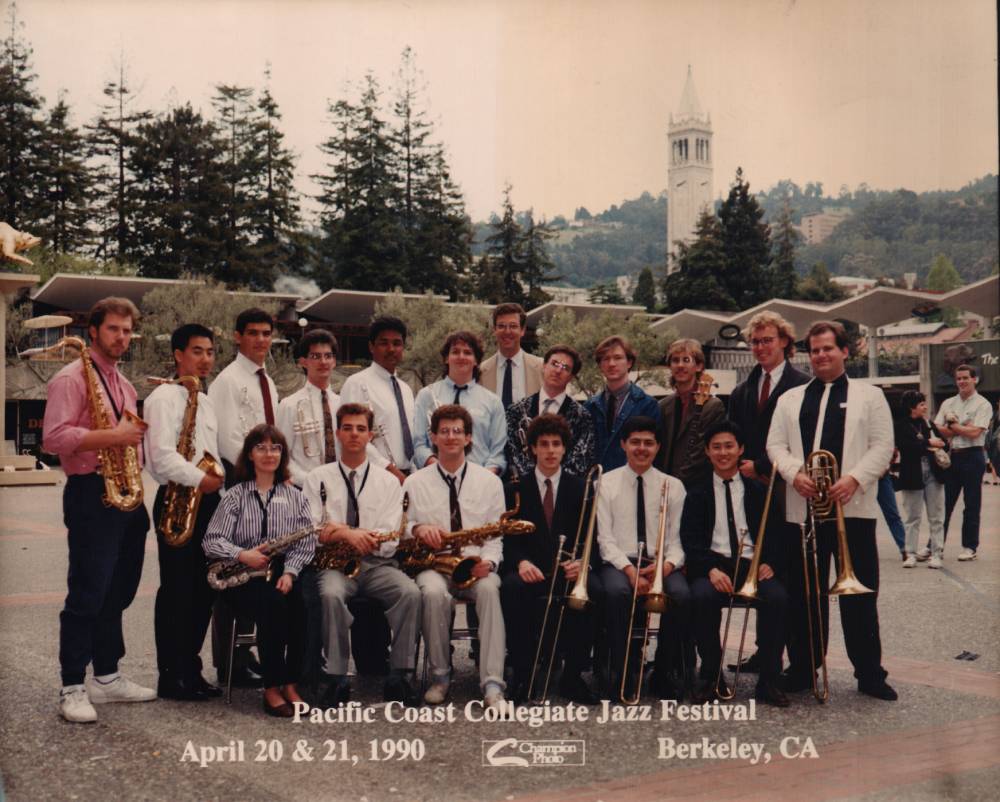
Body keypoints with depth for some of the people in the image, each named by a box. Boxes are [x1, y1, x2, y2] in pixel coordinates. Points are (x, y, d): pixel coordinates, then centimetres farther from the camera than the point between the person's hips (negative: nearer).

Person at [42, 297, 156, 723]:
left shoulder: (122, 383, 19)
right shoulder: (71, 378, -7)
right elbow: (53, 437, -19)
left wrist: (134, 440, 13)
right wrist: (110, 437, -23)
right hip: (92, 495, -8)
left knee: (118, 592, 13)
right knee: (87, 594, -7)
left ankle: (107, 677, 22)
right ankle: (72, 688, 0)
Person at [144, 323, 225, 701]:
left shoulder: (205, 402, 20)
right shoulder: (164, 397, -7)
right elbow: (162, 454, -18)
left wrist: (216, 477, 8)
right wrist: (199, 479, -18)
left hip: (206, 501, 8)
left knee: (203, 589, 9)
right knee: (176, 590, -4)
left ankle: (190, 670, 18)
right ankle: (172, 677, 3)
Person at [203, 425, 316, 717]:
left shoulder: (294, 496, 17)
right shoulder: (235, 495, 11)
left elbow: (306, 541, 6)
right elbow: (211, 541, 0)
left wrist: (290, 572, -13)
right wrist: (242, 555, -19)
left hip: (283, 573, 2)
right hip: (244, 577, -2)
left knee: (301, 600, -32)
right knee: (273, 602, -35)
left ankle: (291, 683, -22)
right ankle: (272, 688, -27)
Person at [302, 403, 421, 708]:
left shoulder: (388, 482, 12)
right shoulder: (318, 478, 11)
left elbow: (389, 541, 1)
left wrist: (340, 529, -10)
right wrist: (348, 535, -15)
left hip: (377, 565, 1)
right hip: (334, 565, -1)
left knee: (410, 592, -29)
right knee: (331, 595, -36)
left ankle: (398, 677, -21)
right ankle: (337, 680, -29)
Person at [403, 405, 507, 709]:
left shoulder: (490, 481, 11)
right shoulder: (414, 483, 11)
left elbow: (496, 536, 9)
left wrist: (488, 562, -12)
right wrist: (417, 529, -13)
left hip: (476, 568, 0)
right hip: (432, 565, 0)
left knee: (490, 589, -35)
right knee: (433, 592, -36)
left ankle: (492, 684, -35)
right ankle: (440, 675, -16)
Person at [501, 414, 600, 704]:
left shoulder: (579, 488, 11)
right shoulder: (517, 487, 8)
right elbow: (509, 538, 1)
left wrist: (580, 562, -17)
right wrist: (522, 562, -20)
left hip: (568, 570, 1)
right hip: (529, 569, -1)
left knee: (593, 590, -32)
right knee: (511, 588, -35)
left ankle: (573, 674, -18)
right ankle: (523, 673, -22)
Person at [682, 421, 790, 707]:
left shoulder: (758, 491, 16)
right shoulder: (697, 494, 13)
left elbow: (774, 533, 11)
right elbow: (690, 540, 3)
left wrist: (769, 563, -10)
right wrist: (711, 570, -15)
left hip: (753, 565, 1)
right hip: (713, 564, -1)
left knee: (777, 597, -31)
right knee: (702, 596, -34)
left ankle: (768, 680, -18)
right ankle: (712, 676, -15)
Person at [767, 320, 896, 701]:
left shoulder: (869, 396, 10)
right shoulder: (790, 399, 16)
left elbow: (882, 447, 2)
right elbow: (775, 445, 8)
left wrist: (854, 479, -14)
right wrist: (795, 474, -11)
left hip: (853, 507, -2)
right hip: (803, 508, 2)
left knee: (860, 596, 2)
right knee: (805, 593, 6)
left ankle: (869, 673, 11)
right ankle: (803, 669, 16)